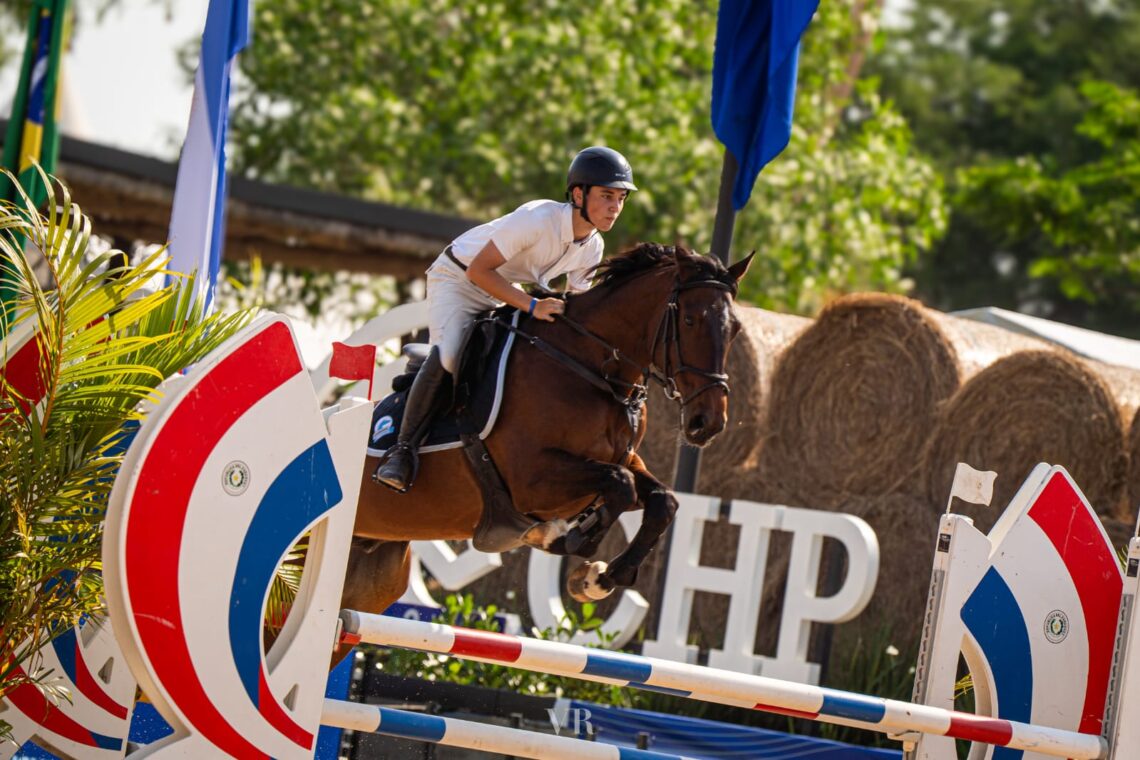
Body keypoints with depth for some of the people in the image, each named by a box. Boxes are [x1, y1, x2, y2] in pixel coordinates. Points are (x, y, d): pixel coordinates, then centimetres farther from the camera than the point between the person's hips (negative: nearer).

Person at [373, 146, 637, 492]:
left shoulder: (592, 247, -9)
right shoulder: (538, 218, -32)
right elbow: (479, 271, -32)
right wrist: (532, 307, -39)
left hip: (505, 292, 8)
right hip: (457, 279, -8)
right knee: (448, 355, -29)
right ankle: (403, 448, -22)